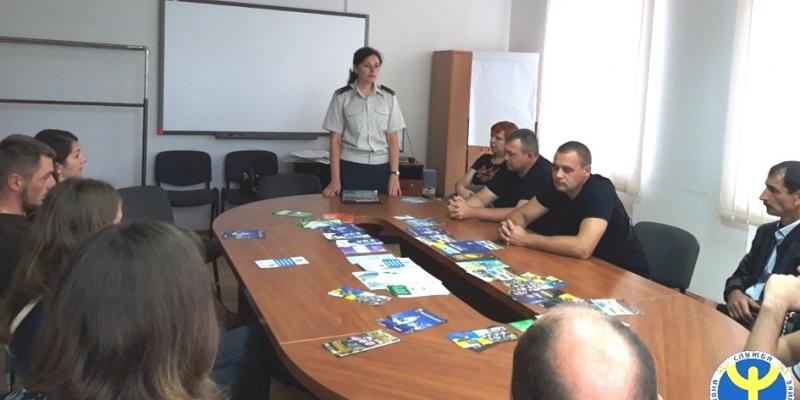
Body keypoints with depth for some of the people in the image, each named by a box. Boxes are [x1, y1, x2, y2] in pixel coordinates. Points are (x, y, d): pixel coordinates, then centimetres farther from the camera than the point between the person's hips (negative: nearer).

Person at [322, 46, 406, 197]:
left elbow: (393, 138, 3)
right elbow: (335, 140, -2)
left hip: (381, 167, 1)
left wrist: (394, 174, -5)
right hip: (351, 167, -1)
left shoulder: (389, 97, 3)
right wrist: (335, 179, -8)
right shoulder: (342, 96, -1)